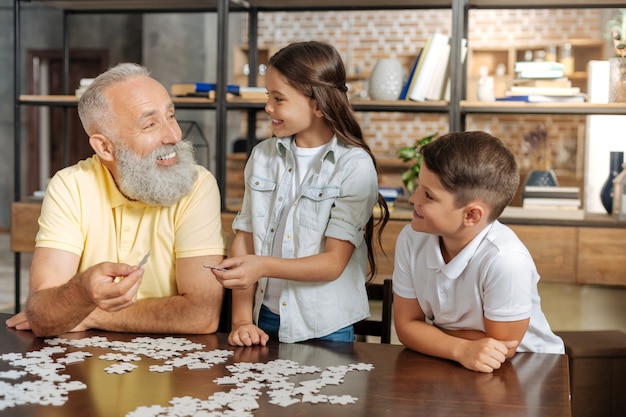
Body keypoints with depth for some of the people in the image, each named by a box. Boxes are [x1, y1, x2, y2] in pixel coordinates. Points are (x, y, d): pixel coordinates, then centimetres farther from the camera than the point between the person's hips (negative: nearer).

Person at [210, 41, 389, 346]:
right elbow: (244, 237, 4)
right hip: (262, 322, 3)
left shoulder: (354, 166, -8)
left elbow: (333, 263, -11)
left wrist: (264, 266, -25)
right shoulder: (262, 155, 6)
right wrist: (241, 320, -4)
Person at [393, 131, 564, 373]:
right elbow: (406, 325, -6)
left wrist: (427, 332, -11)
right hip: (448, 362, 3)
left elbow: (501, 349, -18)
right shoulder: (411, 240, -12)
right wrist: (461, 349, -22)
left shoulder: (506, 260, -29)